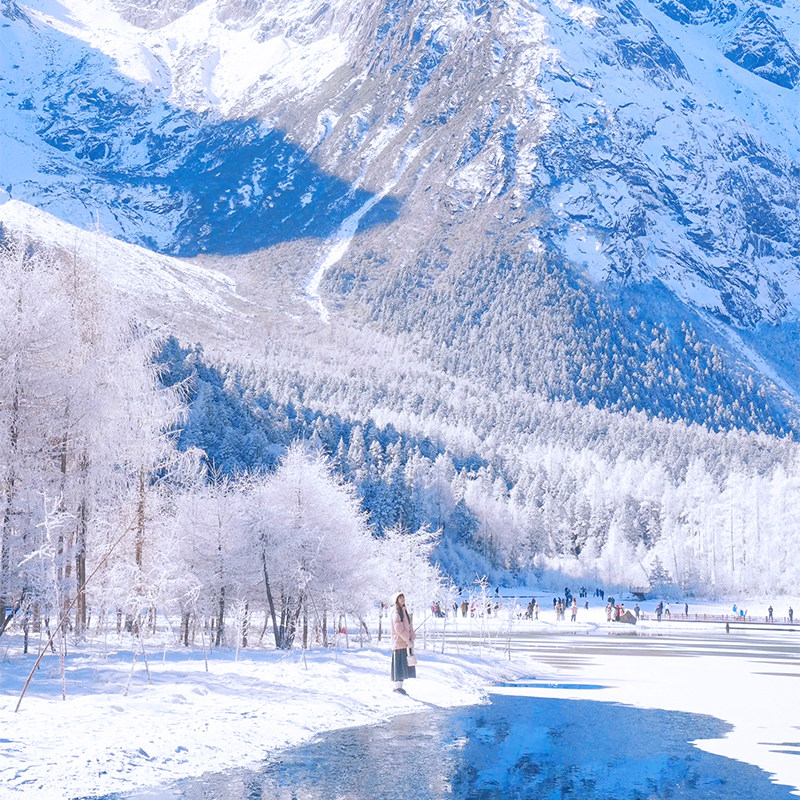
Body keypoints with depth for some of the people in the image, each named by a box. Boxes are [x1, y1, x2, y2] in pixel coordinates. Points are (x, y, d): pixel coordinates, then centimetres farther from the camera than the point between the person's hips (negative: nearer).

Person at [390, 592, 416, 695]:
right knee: (400, 664, -8)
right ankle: (398, 687, -5)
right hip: (399, 642, -8)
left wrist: (412, 638, 2)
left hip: (406, 643, 8)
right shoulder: (396, 612, -9)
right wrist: (407, 640, -15)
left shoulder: (404, 611, 17)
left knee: (405, 665, 8)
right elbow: (398, 628, -17)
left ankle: (398, 686, 14)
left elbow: (409, 626, 16)